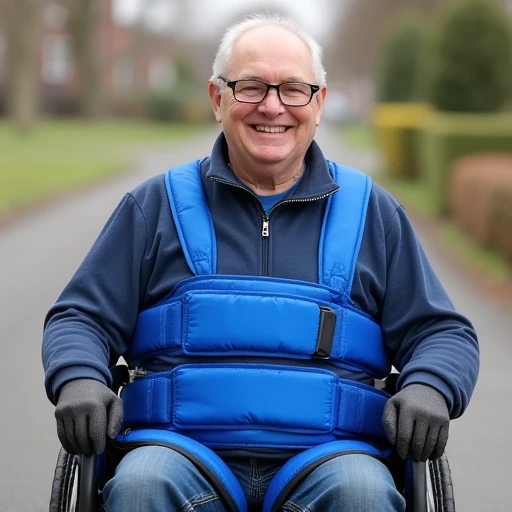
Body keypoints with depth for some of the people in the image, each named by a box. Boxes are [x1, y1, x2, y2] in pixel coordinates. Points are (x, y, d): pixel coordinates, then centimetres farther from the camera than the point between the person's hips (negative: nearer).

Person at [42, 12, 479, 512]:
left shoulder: (371, 212, 19)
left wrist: (428, 389, -5)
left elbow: (442, 331, 18)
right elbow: (80, 317, 16)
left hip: (325, 456, 0)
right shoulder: (157, 205, 18)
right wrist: (79, 380, -8)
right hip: (184, 448, 0)